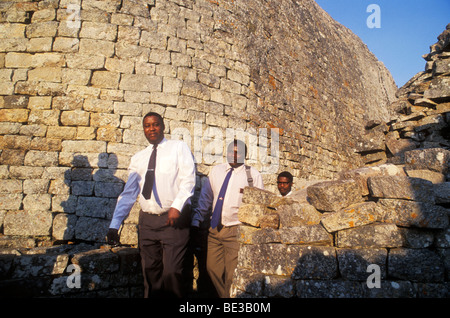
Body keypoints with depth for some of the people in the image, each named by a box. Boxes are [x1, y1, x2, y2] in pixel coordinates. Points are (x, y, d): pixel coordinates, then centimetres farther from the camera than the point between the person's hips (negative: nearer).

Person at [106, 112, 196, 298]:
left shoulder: (178, 148, 3)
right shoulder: (138, 158, 14)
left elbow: (188, 179, -7)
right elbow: (128, 193, 12)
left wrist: (177, 206, -21)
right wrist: (114, 226, 5)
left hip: (174, 219, -4)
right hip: (147, 221, 5)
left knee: (172, 272, -7)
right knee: (150, 273, 13)